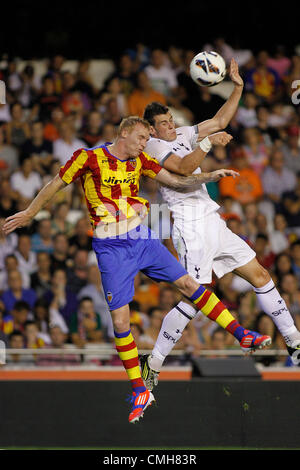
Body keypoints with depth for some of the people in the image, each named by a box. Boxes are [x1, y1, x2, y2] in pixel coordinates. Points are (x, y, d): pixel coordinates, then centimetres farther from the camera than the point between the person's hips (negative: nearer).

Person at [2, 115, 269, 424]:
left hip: (142, 239, 4)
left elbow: (177, 183, 8)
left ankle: (242, 335, 4)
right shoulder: (88, 158, -8)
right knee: (120, 320, -7)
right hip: (111, 248, -4)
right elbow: (55, 185, 3)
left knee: (188, 284, -4)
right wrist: (29, 214, 10)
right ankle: (139, 392, 3)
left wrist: (211, 176, -6)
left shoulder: (140, 161, 5)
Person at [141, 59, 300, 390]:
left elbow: (220, 121, 21)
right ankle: (153, 363, -8)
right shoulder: (153, 146, -7)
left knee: (259, 275, 9)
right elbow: (183, 168, -23)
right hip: (191, 226, -9)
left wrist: (238, 89, 11)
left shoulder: (181, 136, 16)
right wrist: (207, 145, -32)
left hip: (212, 222, 9)